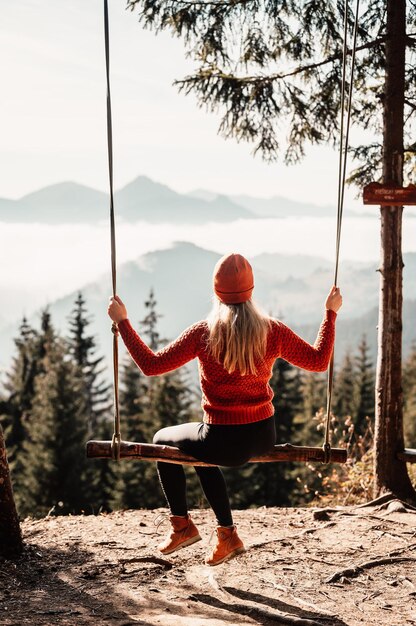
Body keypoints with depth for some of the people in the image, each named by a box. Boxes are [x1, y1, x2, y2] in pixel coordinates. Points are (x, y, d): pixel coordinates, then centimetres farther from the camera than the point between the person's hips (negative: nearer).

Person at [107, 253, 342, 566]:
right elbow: (318, 361, 4)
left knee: (163, 440, 26)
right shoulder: (272, 331, -7)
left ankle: (182, 525, 29)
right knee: (201, 451, 35)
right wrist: (331, 313, 14)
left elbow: (151, 364, -11)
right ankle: (227, 535, 35)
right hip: (263, 438, 4)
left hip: (224, 441, -4)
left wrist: (123, 321, -2)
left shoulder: (203, 332, -14)